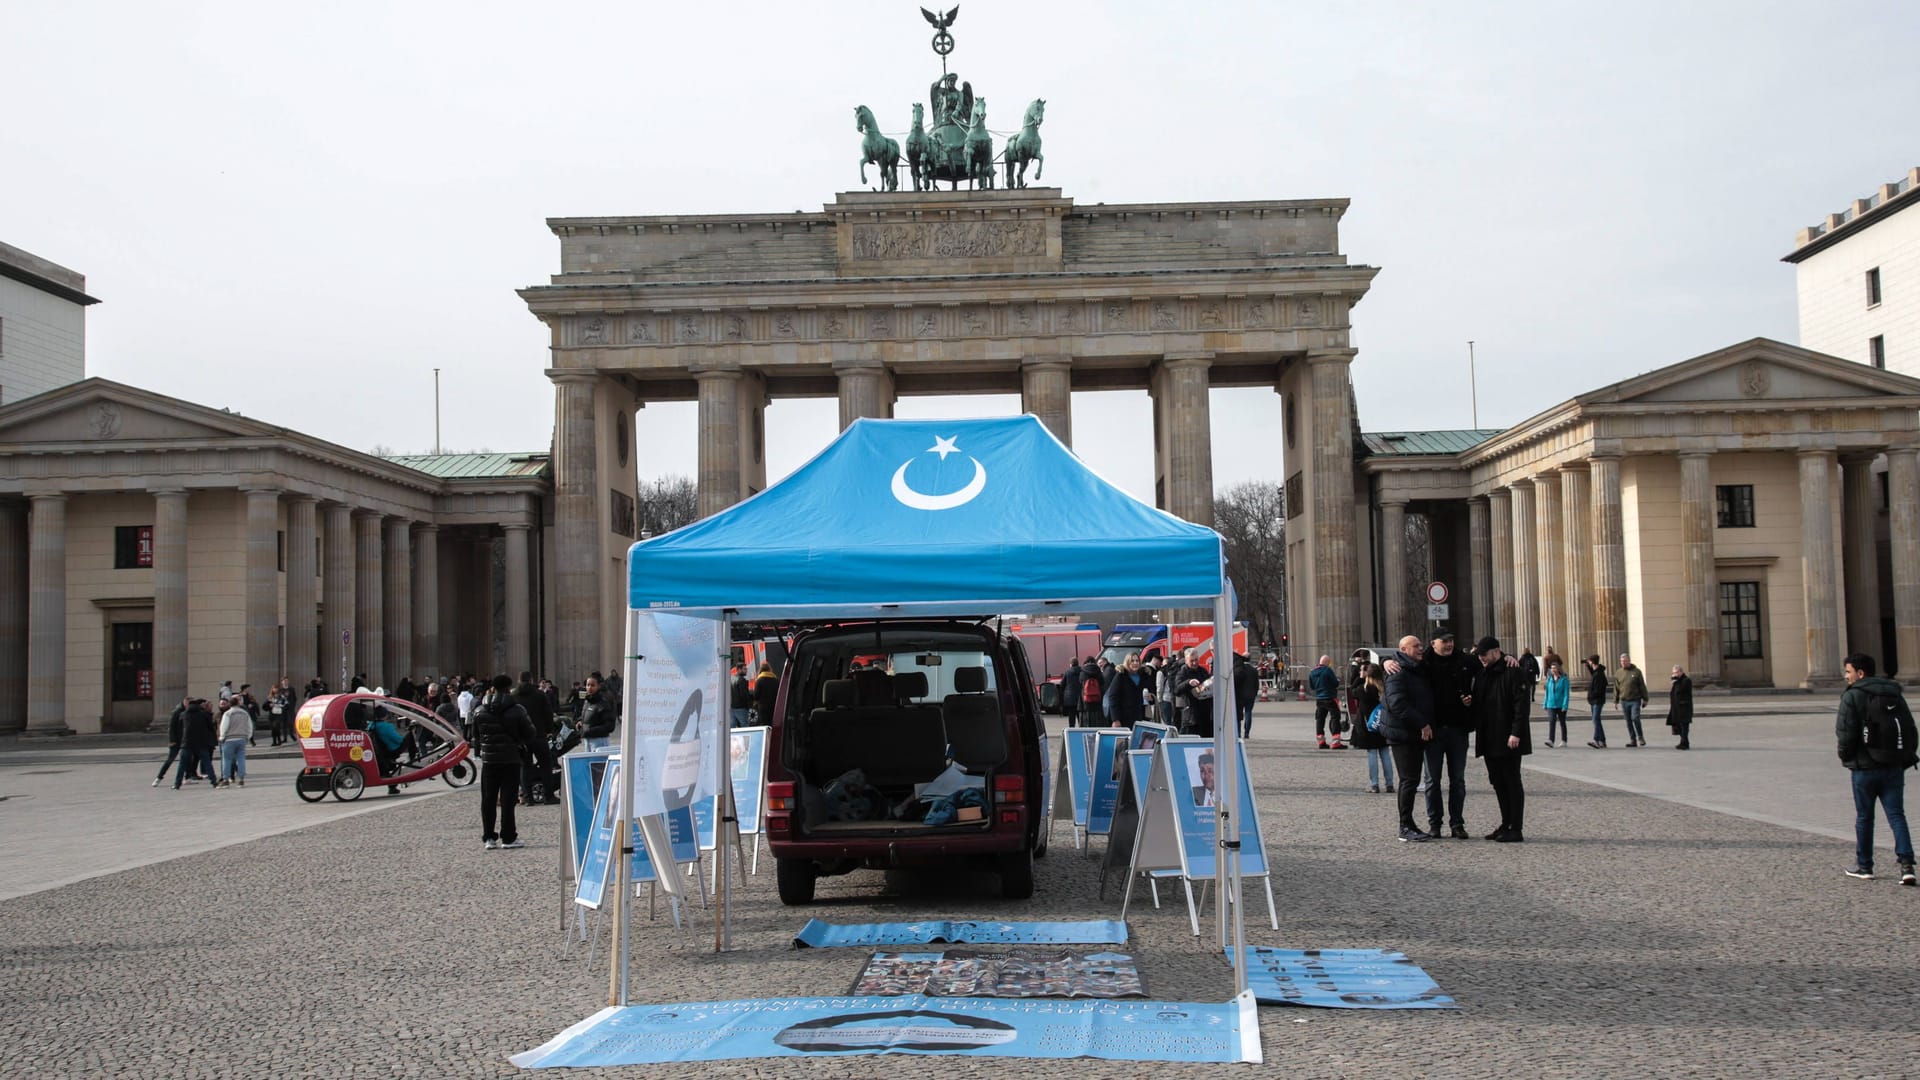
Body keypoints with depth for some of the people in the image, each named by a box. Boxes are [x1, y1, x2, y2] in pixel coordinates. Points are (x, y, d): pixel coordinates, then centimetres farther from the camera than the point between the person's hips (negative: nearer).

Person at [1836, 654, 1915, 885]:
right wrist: (1905, 760, 14)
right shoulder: (1894, 693, 10)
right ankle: (1906, 864, -11)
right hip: (1894, 767, 5)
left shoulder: (1852, 695, -10)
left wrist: (1846, 756, 2)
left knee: (1864, 817, 8)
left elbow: (1845, 733, -15)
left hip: (1865, 768, -4)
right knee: (1897, 814, 3)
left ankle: (1864, 866, 17)